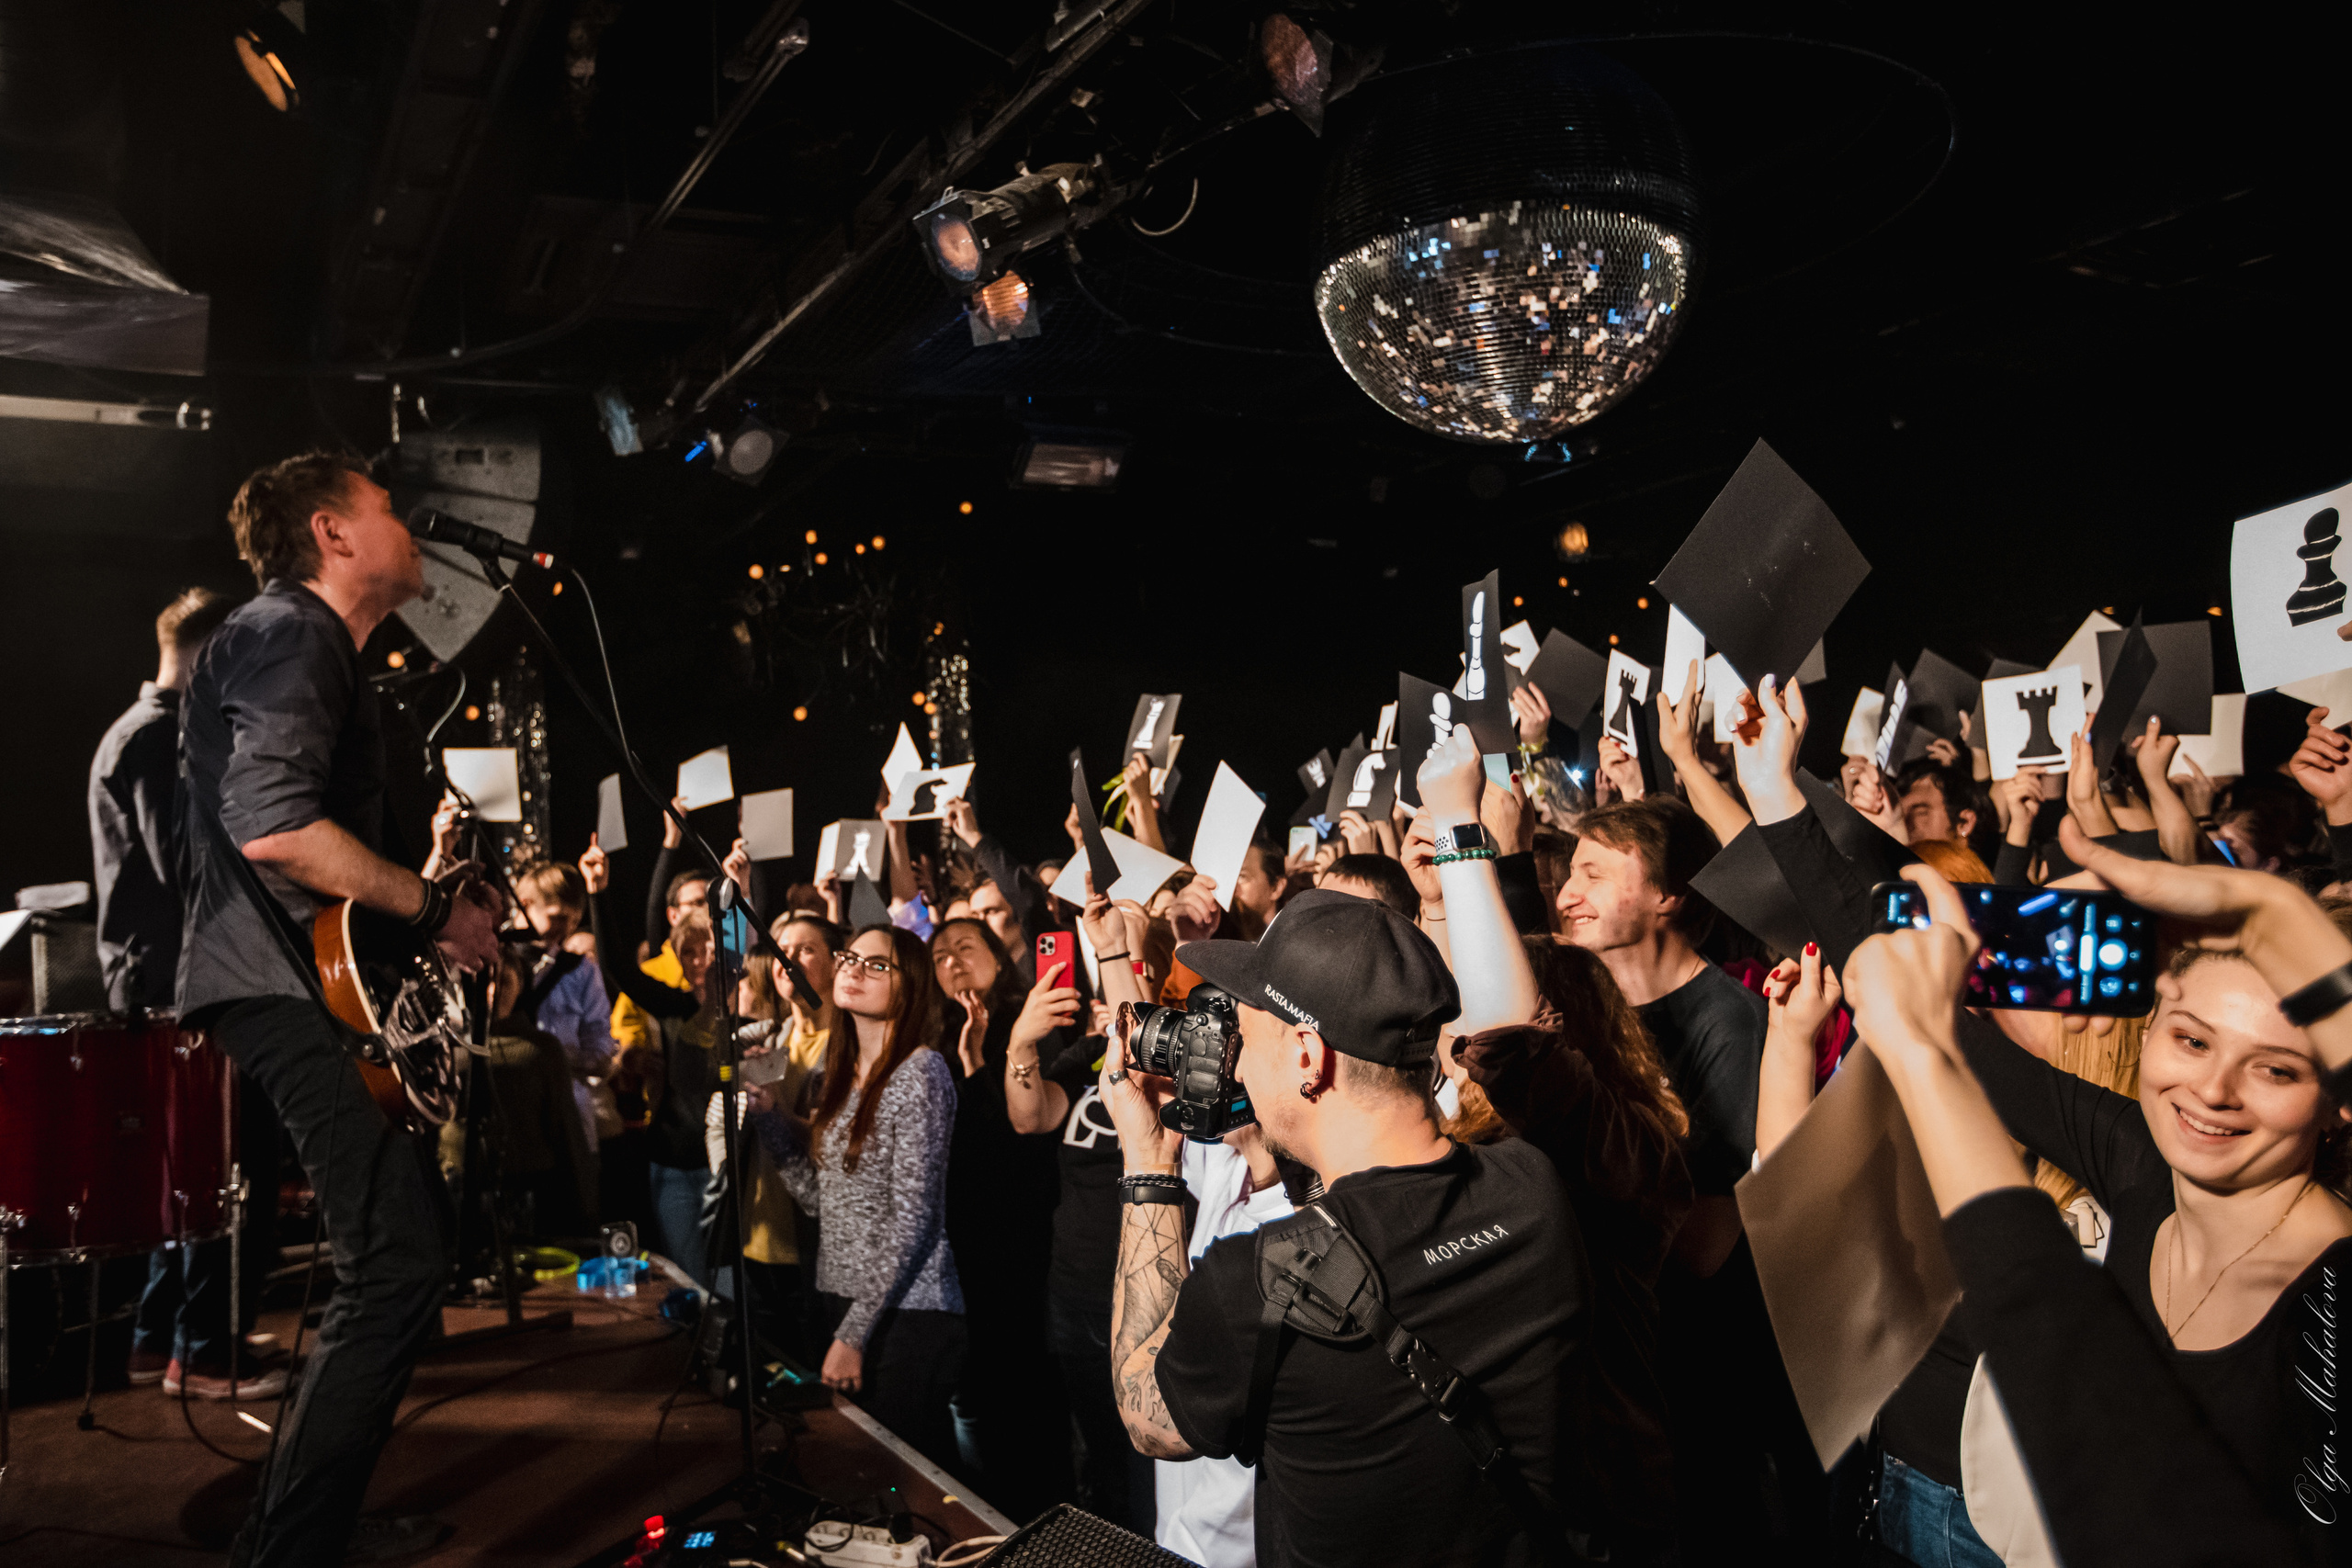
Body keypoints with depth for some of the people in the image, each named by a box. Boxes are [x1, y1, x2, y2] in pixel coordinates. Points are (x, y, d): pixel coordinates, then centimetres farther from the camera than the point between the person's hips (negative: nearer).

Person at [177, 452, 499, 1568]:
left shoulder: (321, 651, 23)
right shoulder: (290, 634, -11)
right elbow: (268, 826, -26)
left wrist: (444, 904, 14)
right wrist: (434, 907, -17)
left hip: (312, 983, 11)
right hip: (284, 986, -11)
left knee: (408, 1244, 18)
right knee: (397, 1267, -15)